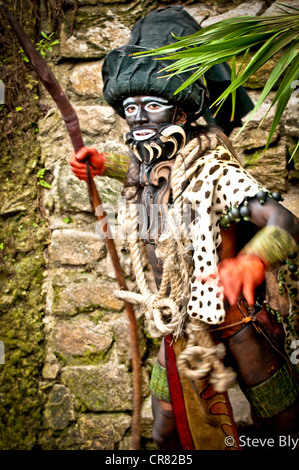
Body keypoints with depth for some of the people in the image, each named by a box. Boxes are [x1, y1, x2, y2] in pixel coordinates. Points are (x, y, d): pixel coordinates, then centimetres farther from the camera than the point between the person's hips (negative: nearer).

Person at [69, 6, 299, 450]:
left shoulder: (214, 171, -23)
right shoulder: (142, 169, -1)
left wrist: (249, 262, -58)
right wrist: (102, 165, 11)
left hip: (240, 322, -6)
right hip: (180, 328, 7)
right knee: (170, 433, 17)